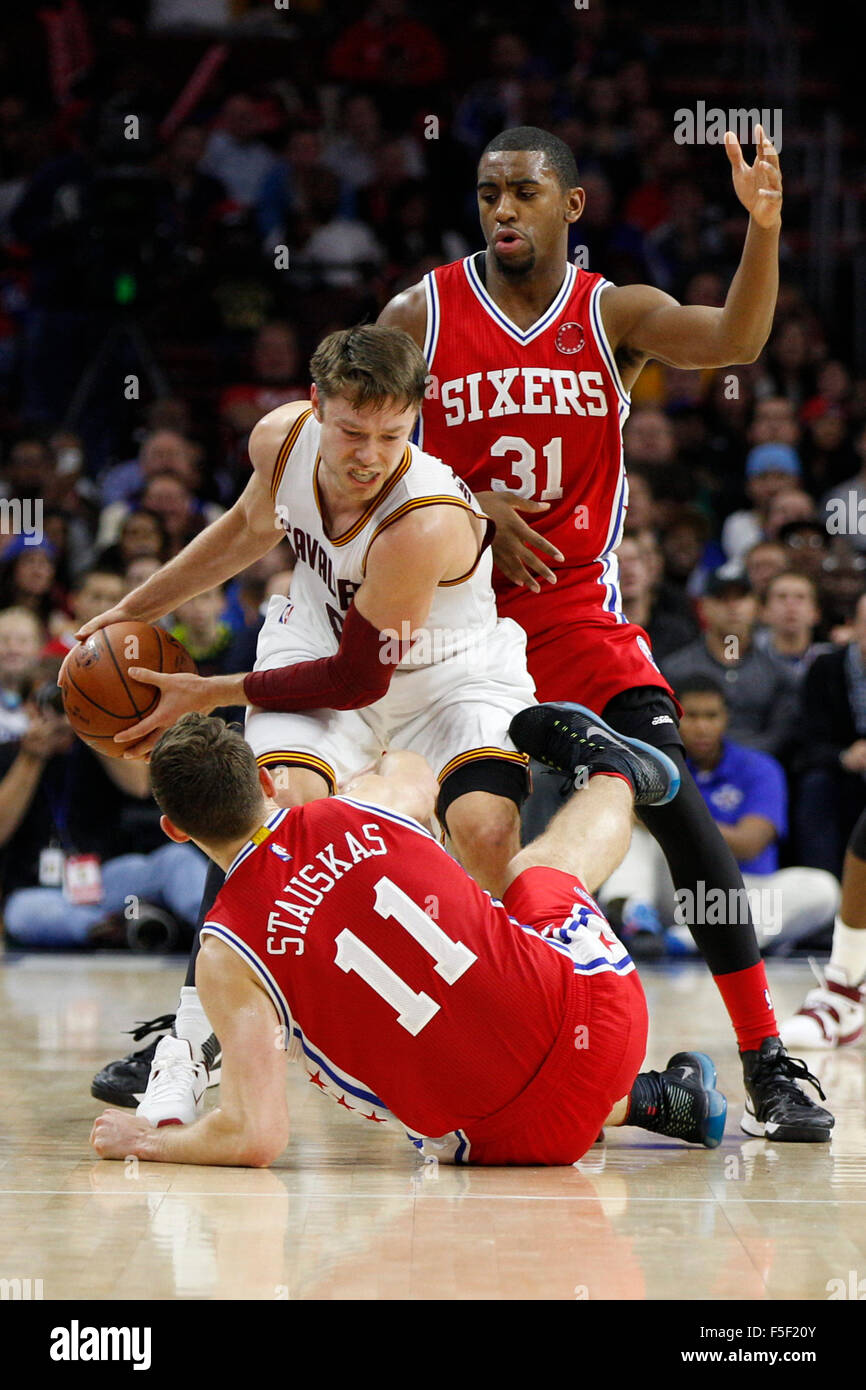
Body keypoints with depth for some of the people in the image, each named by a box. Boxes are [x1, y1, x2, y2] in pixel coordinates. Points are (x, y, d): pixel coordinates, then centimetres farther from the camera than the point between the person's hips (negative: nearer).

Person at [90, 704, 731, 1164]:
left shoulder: (228, 954, -14)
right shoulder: (366, 808, -4)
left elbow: (257, 1137, -19)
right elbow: (418, 771, 24)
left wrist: (144, 1140, -1)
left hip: (523, 1134, -3)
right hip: (601, 1011, 3)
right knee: (539, 865, 37)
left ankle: (643, 1101, 32)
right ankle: (618, 777, 64)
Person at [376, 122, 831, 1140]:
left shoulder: (614, 314, -3)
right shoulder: (420, 316, -3)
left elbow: (732, 341, -21)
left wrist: (763, 227, -37)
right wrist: (465, 508, -14)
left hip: (575, 607, 0)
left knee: (677, 807, -16)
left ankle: (767, 1065, -14)